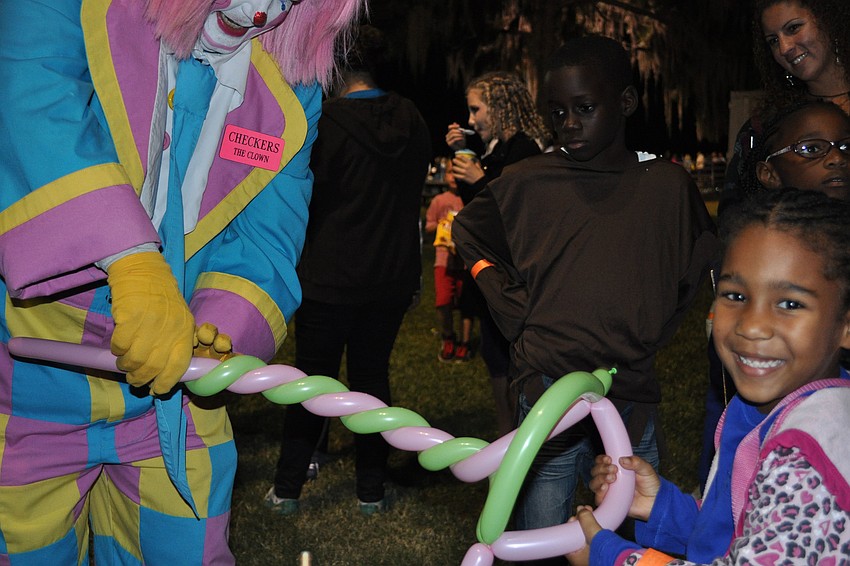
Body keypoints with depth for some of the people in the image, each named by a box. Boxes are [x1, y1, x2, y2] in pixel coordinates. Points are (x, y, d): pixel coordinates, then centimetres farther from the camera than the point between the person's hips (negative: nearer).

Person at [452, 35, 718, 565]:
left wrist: (649, 334, 7)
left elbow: (700, 262, 18)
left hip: (634, 399, 1)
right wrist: (518, 314, 4)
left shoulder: (669, 185, 1)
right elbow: (469, 233, 15)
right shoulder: (528, 182, -1)